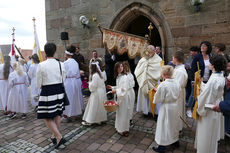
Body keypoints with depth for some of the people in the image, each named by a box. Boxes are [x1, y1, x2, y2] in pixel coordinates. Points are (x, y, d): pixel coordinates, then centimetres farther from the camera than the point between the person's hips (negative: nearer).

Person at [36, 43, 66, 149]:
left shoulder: (41, 65, -12)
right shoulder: (61, 64, -2)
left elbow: (39, 85, -5)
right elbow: (63, 81, 5)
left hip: (47, 93, -4)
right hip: (59, 92, 5)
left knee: (47, 118, 7)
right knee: (57, 114, 18)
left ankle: (59, 137, 0)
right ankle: (54, 136, 34)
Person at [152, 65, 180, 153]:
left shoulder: (162, 85, -22)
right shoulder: (176, 83, -3)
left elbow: (158, 99, -16)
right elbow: (177, 95, 10)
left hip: (166, 107, -6)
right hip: (175, 105, 7)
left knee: (164, 126, 5)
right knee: (174, 124, 24)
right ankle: (176, 141, 43)